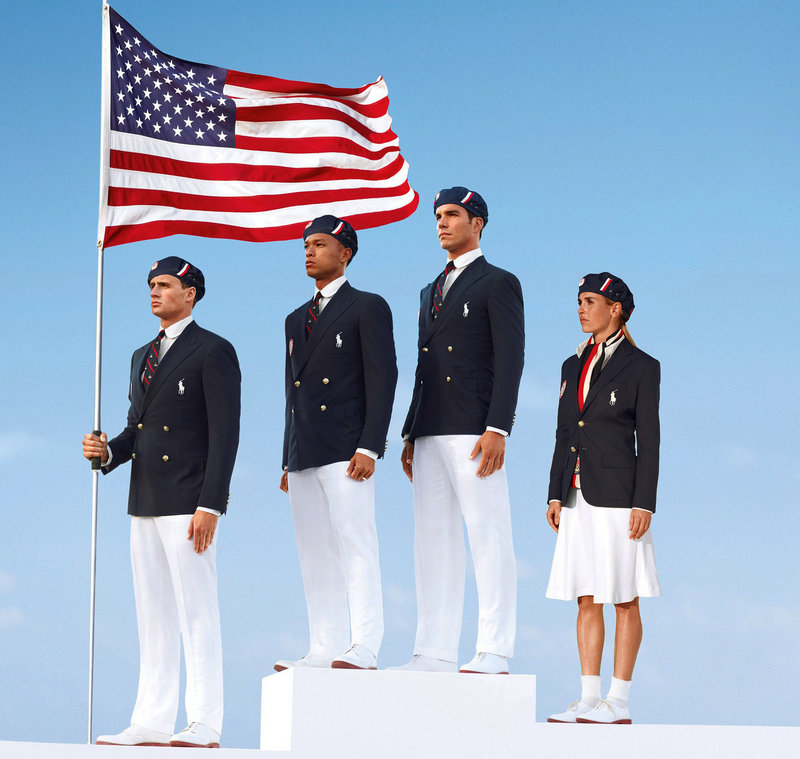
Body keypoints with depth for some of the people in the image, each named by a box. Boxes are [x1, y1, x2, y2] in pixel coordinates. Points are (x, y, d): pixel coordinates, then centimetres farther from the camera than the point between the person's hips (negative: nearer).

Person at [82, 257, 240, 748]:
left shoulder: (213, 352, -5)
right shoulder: (144, 356, 19)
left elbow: (225, 434, -11)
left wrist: (209, 506, -18)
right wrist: (107, 452, 0)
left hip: (188, 504, -8)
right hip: (146, 505, 8)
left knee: (197, 615, -7)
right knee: (154, 618, 8)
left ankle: (205, 724, -6)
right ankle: (152, 723, 10)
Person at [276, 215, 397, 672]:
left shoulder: (368, 308, 2)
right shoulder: (297, 320, 22)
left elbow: (382, 379, -7)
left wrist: (368, 448, -16)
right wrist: (288, 461, 16)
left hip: (346, 453, -7)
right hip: (305, 457, 7)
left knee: (356, 549, -11)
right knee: (316, 558, 4)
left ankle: (363, 649, -14)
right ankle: (325, 650, 5)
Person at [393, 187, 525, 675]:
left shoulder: (499, 283, 1)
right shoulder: (431, 292, 24)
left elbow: (510, 359, -8)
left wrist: (497, 430, -17)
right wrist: (410, 435, 15)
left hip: (473, 430, -8)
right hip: (430, 434, 8)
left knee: (488, 539, -9)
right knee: (434, 540, 5)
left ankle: (495, 652, -10)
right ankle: (436, 652, 5)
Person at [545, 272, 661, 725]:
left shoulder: (641, 367, -3)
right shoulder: (574, 366, 15)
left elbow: (648, 440, -6)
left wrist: (644, 503, -13)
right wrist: (556, 494, 9)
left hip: (617, 493, -6)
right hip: (580, 496, 6)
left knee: (624, 600, -2)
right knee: (587, 600, 6)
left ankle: (619, 703, 0)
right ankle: (589, 700, 8)